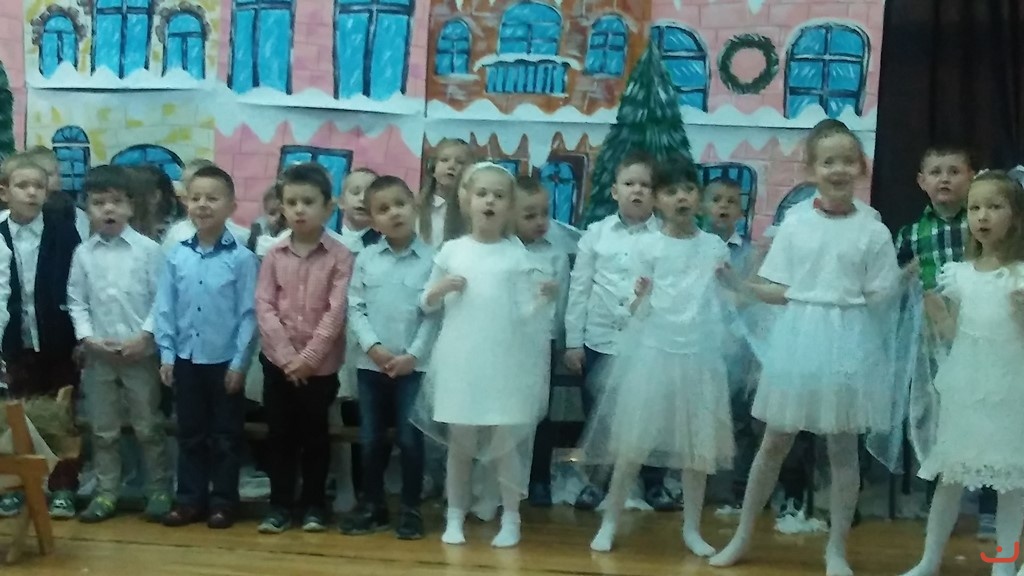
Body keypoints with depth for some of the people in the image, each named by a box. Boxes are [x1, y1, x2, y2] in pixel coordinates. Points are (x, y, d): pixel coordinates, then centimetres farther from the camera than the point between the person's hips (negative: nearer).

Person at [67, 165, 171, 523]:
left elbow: (161, 299, -6)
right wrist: (88, 338, -8)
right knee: (103, 430, 11)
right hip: (98, 355, 3)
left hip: (141, 354, -3)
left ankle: (159, 490, 16)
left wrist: (144, 336, -14)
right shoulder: (83, 254, 2)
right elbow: (76, 302, 4)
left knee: (148, 427, 5)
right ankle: (106, 493, 22)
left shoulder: (148, 249, -5)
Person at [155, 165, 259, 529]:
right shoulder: (177, 256, 0)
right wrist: (167, 355, 0)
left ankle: (223, 502, 18)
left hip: (224, 361, -3)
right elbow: (165, 308, 4)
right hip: (186, 359, 3)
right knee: (189, 434, 13)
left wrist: (239, 362, -10)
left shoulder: (241, 258, -9)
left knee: (225, 436, 8)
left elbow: (248, 314, -8)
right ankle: (189, 499, 23)